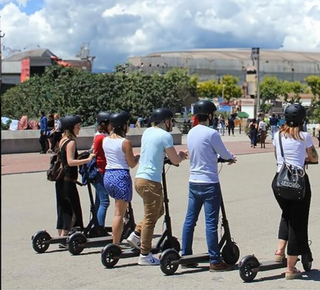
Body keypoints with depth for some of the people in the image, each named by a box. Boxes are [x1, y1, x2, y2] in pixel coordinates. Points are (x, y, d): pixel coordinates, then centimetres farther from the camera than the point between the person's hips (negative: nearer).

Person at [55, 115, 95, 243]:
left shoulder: (62, 140, 13)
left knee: (63, 210, 14)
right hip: (68, 181, -9)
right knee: (74, 211, -2)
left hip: (61, 181, 9)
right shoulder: (71, 142, -14)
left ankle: (61, 237, 18)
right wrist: (88, 159, -27)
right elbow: (70, 162, -24)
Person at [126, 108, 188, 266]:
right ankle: (145, 255, 5)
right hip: (150, 181, -9)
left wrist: (177, 154, 21)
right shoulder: (165, 136, -11)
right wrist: (182, 155, 13)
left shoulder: (147, 132, 14)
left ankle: (136, 234, 18)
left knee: (158, 211, 23)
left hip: (140, 178, 9)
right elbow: (175, 160, -9)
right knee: (151, 218, 0)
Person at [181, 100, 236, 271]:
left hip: (193, 182, 7)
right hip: (209, 183, -7)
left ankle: (185, 256, 18)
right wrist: (231, 158, 18)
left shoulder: (191, 133, 8)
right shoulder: (211, 133, -15)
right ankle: (215, 261, 2)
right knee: (211, 222, -3)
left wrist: (222, 157, 23)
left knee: (190, 220, 11)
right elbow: (224, 154, -4)